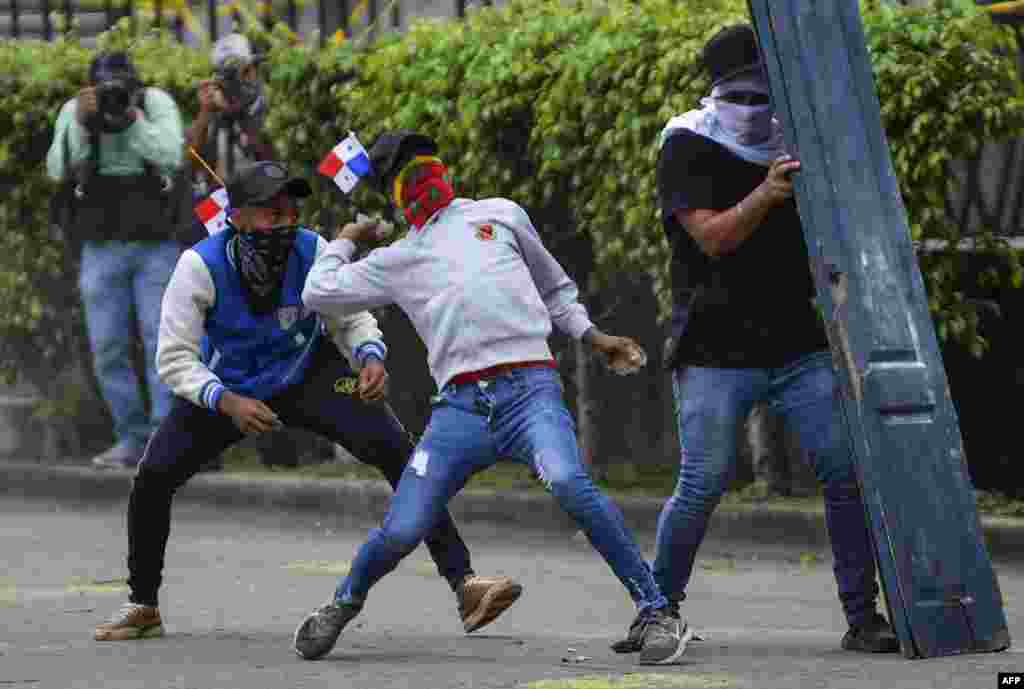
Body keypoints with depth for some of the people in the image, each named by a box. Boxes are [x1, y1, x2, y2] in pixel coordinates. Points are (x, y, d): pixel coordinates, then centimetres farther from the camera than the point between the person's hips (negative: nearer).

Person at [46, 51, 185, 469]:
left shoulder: (157, 103, -9)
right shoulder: (74, 111, -6)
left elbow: (171, 156, -22)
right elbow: (58, 169, -16)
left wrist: (130, 116, -30)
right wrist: (81, 123, -30)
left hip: (157, 245, -2)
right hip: (101, 249, 2)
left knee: (162, 343, -10)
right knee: (109, 350, 2)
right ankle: (132, 440, 13)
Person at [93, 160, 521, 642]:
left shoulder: (313, 253, -24)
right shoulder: (200, 266, -28)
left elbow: (352, 319, -7)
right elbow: (175, 359, -24)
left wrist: (370, 358, -29)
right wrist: (227, 403, -40)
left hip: (307, 376, 0)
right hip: (225, 388, 0)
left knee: (393, 448, -20)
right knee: (152, 477, -12)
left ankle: (462, 583, -20)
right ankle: (143, 608, 13)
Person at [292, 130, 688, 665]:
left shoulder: (499, 215, 20)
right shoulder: (396, 261, 22)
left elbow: (553, 285, 29)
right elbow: (319, 294, 19)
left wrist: (592, 337, 17)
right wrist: (345, 240, 31)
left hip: (529, 388, -2)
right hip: (460, 406, 2)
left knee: (567, 483, -31)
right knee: (401, 531, -8)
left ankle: (658, 613, -25)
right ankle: (345, 603, 25)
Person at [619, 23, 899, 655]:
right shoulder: (689, 149, -5)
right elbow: (712, 236, -18)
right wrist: (766, 194, -32)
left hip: (801, 348, 4)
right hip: (716, 357, -4)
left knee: (847, 473, -6)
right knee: (702, 488, -6)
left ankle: (862, 617, 0)